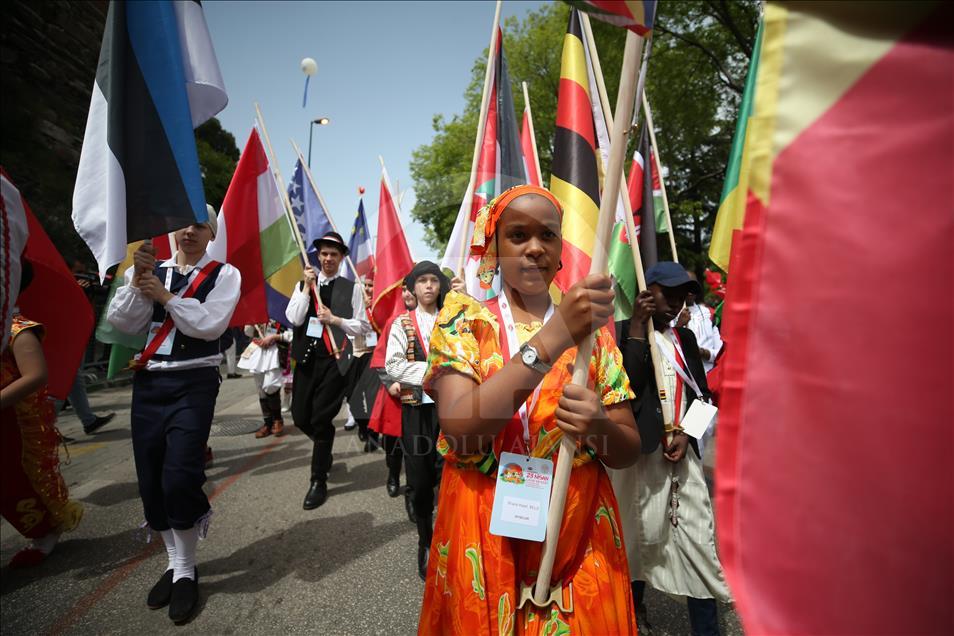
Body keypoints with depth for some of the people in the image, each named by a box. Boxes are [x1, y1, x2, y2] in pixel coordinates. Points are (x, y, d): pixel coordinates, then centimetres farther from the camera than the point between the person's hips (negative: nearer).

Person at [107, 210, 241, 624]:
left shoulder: (224, 275, -1)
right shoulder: (148, 269, 10)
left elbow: (210, 325, -13)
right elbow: (121, 322, 0)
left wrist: (164, 295, -12)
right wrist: (137, 280, -10)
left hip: (194, 383, -4)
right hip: (148, 382, 5)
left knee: (179, 477, -10)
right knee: (150, 480, 9)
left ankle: (186, 571, 13)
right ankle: (174, 562, 29)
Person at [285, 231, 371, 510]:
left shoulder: (351, 288, 1)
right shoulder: (303, 285, 9)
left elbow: (364, 326, -1)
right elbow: (293, 319, -5)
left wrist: (335, 320, -13)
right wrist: (307, 286, -8)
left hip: (335, 358, -3)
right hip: (306, 357, 4)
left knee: (321, 418, -2)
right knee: (300, 416, 9)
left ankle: (319, 481, 15)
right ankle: (324, 452, 41)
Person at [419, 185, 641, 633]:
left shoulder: (593, 329, 0)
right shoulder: (463, 320, -6)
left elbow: (630, 449, 1)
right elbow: (460, 430, -22)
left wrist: (598, 425, -23)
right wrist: (554, 336, -29)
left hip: (579, 533, 2)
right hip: (483, 533, -1)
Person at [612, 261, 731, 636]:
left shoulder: (685, 338, 13)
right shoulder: (625, 332, -5)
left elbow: (699, 393, 15)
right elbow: (628, 384, -20)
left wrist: (685, 432, 0)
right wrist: (637, 328, -19)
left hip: (683, 451, 5)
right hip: (643, 450, -5)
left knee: (698, 536, 6)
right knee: (643, 533, 6)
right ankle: (634, 605, 30)